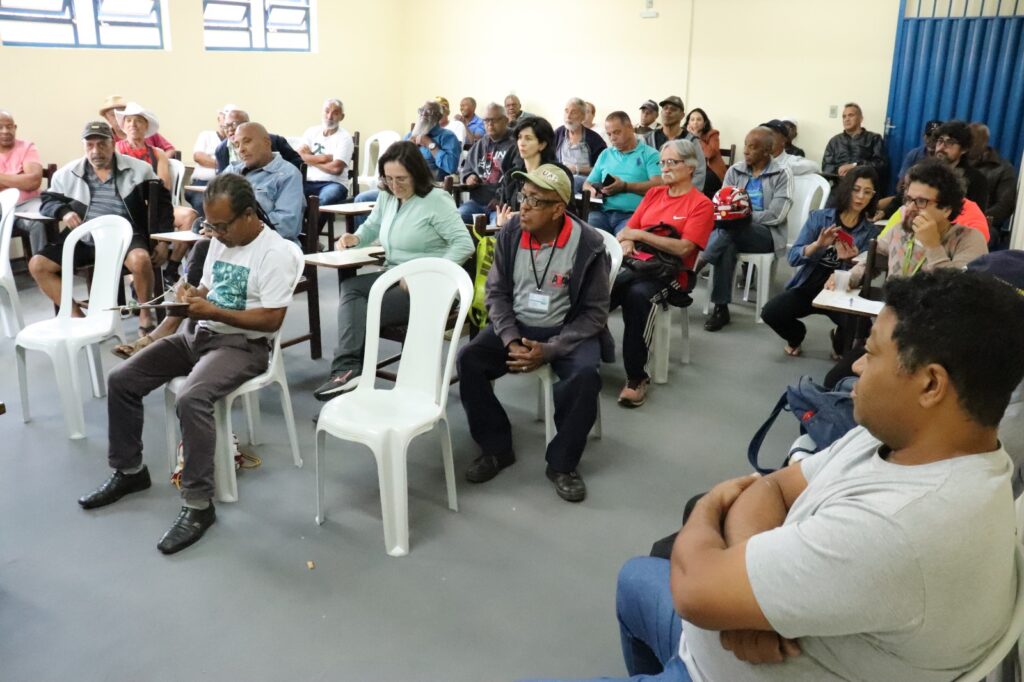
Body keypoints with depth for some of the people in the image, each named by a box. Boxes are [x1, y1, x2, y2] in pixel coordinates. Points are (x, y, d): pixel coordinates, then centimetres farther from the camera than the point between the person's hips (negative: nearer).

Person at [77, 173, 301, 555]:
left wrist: (213, 312, -23)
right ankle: (129, 471, 18)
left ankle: (199, 505, -21)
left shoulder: (275, 253, -15)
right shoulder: (221, 242, 11)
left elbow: (272, 320, -20)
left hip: (243, 345, -9)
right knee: (121, 380, 0)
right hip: (199, 333, 9)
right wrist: (191, 295, -4)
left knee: (190, 398, -34)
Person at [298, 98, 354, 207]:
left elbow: (336, 168, -13)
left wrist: (311, 160, 0)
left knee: (325, 198, -39)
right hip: (308, 182, 4)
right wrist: (325, 158, -6)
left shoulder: (344, 137, 0)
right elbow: (300, 155, 0)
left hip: (333, 183, -3)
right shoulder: (311, 131, 14)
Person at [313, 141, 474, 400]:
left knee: (368, 311, -22)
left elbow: (464, 244, -17)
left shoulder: (436, 200, -10)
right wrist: (355, 238, 7)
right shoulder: (387, 196, 12)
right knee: (348, 287, -22)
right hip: (393, 276, 7)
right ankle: (348, 368, -35)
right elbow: (372, 226, 31)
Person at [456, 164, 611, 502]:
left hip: (568, 330, -3)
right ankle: (496, 448, -1)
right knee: (468, 359, -20)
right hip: (517, 325, 3)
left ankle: (562, 463, -8)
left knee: (586, 376, -32)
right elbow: (497, 293, 1)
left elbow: (595, 313, -12)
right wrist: (511, 340, -17)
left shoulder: (588, 244, -16)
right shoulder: (510, 233, -6)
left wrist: (549, 350, -23)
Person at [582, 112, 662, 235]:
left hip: (632, 215, -3)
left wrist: (625, 186, -10)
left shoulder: (649, 154, 7)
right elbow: (587, 184, 22)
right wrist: (593, 191, -2)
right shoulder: (605, 154, 23)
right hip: (602, 212, 4)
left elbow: (658, 185, -6)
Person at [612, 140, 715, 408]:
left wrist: (640, 234, -8)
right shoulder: (653, 193, 20)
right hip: (634, 264, 5)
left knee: (638, 295, -38)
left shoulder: (701, 204, 2)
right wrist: (626, 242, -7)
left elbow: (683, 248, -10)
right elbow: (628, 229, 18)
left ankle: (637, 378, -27)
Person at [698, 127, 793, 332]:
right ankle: (721, 309, -33)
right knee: (727, 246, -35)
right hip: (734, 231, 3)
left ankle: (694, 267, -32)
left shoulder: (782, 175, -1)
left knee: (729, 228, -36)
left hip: (767, 234, -3)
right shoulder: (735, 170, 12)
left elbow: (776, 216, -11)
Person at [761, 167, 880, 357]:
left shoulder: (871, 232, 0)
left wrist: (851, 260, -25)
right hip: (807, 286, 1)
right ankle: (796, 335, 12)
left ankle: (840, 342, 10)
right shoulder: (818, 217, -2)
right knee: (770, 312, -26)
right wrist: (818, 244, -26)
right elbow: (793, 257, -8)